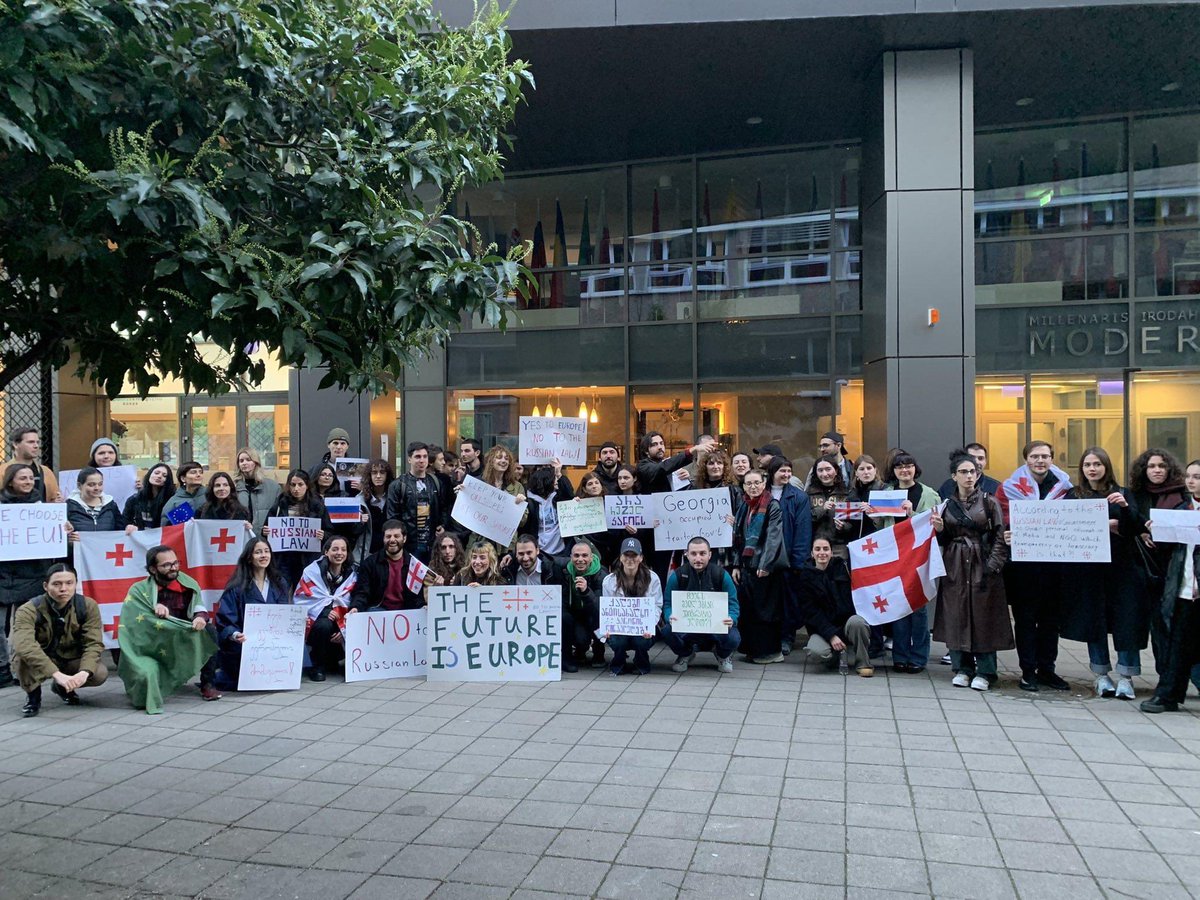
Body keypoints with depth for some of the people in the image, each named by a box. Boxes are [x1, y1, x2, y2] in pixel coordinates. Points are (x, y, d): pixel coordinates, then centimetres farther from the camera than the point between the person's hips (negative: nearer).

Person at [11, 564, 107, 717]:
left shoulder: (88, 606, -16)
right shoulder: (28, 611, -26)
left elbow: (94, 643, -19)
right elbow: (25, 646, -42)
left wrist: (85, 672, -39)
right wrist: (57, 674, -52)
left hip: (71, 661, 3)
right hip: (37, 664, -2)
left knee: (100, 674, -25)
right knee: (23, 657, -35)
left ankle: (63, 687, 10)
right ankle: (33, 694, -3)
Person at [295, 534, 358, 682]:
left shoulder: (351, 575, 5)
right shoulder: (312, 571, -4)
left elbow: (349, 606, 2)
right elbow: (300, 599, -9)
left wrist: (345, 629, -14)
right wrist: (325, 611, -23)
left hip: (339, 624, 3)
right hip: (314, 622, -3)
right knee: (324, 625, -35)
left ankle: (332, 661, 10)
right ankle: (317, 666, -10)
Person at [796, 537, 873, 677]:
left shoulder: (842, 567, 3)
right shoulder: (805, 575, 0)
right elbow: (810, 612, -7)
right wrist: (831, 635, -16)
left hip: (848, 620, 1)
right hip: (822, 627, -1)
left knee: (856, 622, -34)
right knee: (816, 652, -31)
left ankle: (863, 663, -10)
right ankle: (842, 657, 1)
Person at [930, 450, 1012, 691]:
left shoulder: (989, 502, 0)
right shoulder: (947, 504, 9)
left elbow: (1000, 538, -3)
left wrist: (992, 567, -12)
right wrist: (939, 528, -6)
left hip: (982, 566, -3)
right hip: (954, 567, 3)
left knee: (983, 616, -1)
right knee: (956, 616, 4)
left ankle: (985, 672, 11)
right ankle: (962, 668, 17)